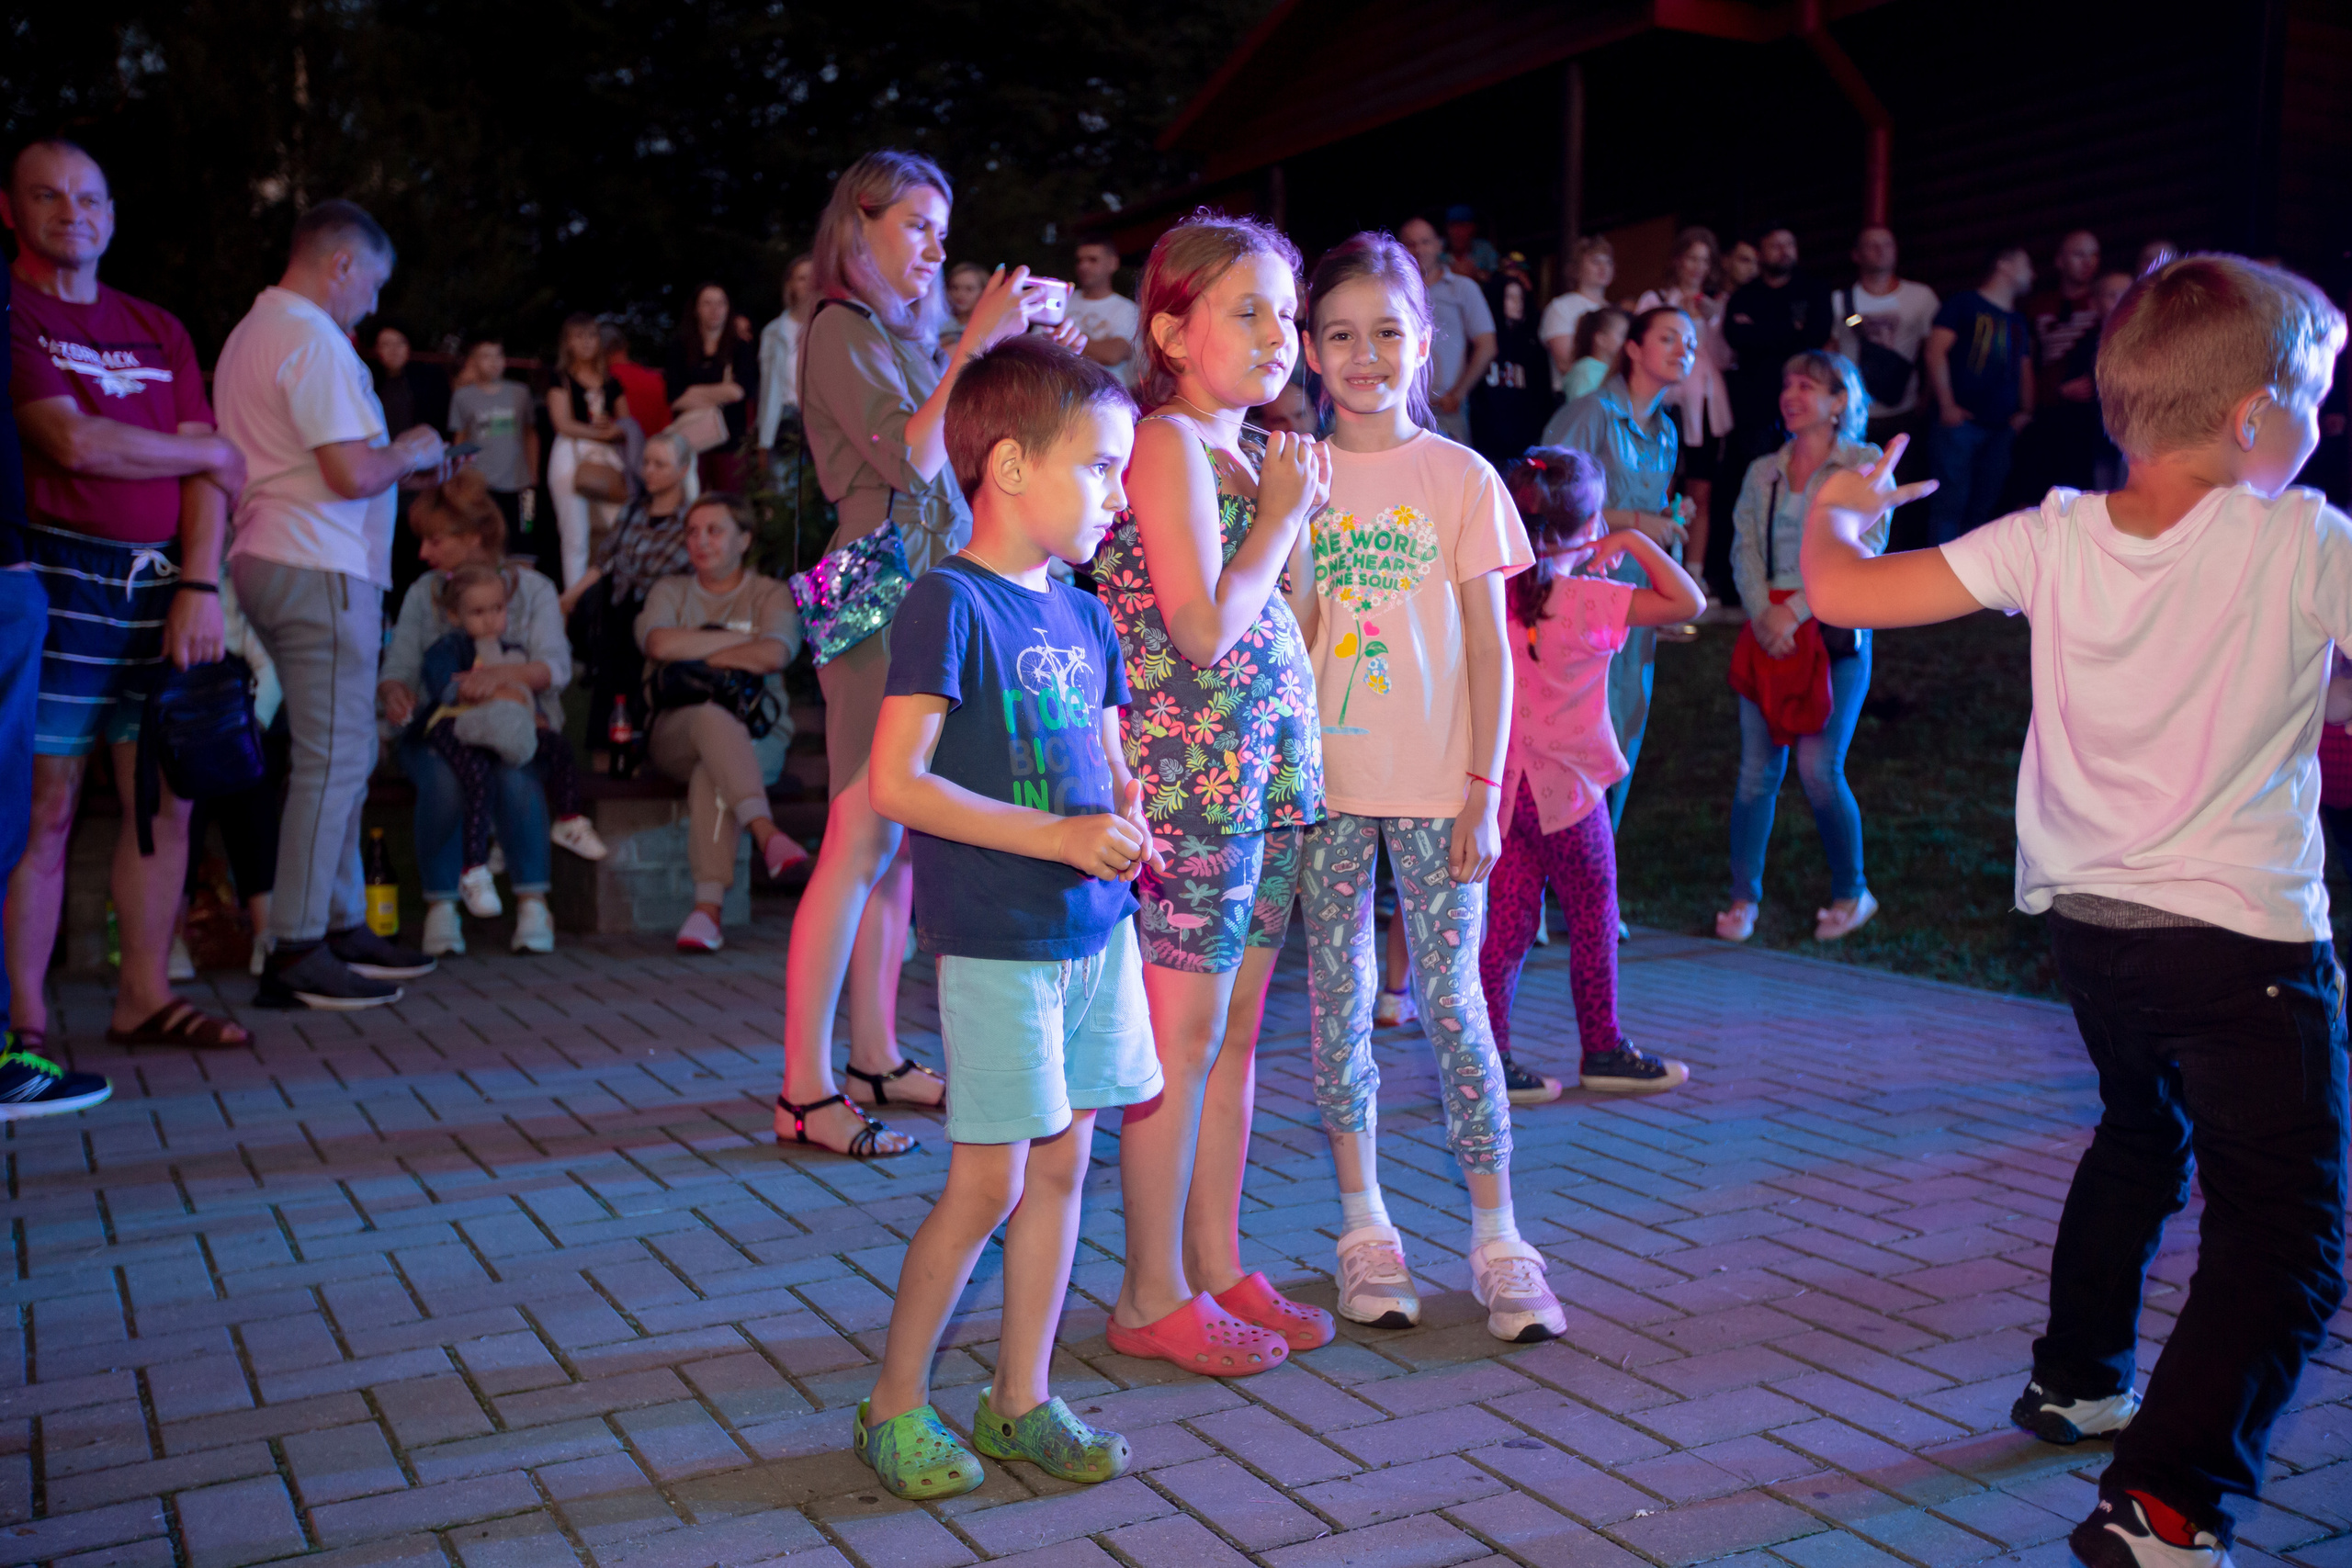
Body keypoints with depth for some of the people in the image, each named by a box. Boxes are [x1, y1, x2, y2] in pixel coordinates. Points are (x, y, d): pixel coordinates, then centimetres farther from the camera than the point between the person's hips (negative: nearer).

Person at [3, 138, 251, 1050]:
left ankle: (145, 1000, 16)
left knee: (167, 800, 6)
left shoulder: (157, 329, 18)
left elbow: (208, 475, 11)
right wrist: (211, 452, 0)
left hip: (161, 586, 6)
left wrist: (200, 585, -3)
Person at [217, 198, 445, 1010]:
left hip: (264, 561, 10)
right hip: (320, 569, -10)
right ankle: (296, 952, -5)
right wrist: (410, 453, 0)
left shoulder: (249, 334, 19)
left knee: (341, 755, 14)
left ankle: (343, 925, 20)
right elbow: (353, 474, -20)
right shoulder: (315, 342, -13)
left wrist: (395, 458, 19)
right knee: (333, 757, -8)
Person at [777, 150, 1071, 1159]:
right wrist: (976, 342, -14)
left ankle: (874, 1056, 17)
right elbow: (910, 458, -16)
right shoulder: (842, 329, -4)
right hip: (882, 594, -8)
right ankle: (805, 1090, -4)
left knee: (898, 844, 9)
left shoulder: (904, 335, 20)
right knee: (862, 842, -9)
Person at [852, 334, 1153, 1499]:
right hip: (994, 937, -7)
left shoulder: (1084, 617, 11)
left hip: (1093, 925, 7)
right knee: (988, 1182, -1)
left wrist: (1128, 822, -5)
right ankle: (894, 1403, 18)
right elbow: (896, 783, -18)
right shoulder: (948, 604, -12)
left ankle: (1021, 1399, 26)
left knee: (1062, 1163, 12)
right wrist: (1055, 837, -21)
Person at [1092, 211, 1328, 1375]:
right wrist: (1283, 508, -9)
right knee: (1183, 1036, -2)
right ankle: (1152, 1298, 10)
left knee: (1235, 1030, 13)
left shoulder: (1244, 451, 16)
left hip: (1263, 775, 9)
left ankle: (1216, 1269, 24)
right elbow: (1205, 628, -19)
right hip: (1190, 775, -9)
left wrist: (1299, 508, 8)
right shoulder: (1167, 446, -10)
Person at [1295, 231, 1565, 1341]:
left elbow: (1488, 644, 1)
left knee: (1451, 1001, -1)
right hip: (1324, 779, 2)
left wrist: (1484, 782, -6)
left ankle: (1497, 1237, 11)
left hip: (1435, 782, -2)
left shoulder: (1462, 477, 1)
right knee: (1338, 1002, 7)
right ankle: (1364, 1228, 19)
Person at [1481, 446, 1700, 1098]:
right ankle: (1604, 1052, 22)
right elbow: (1688, 601, -20)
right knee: (1593, 920, 10)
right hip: (1565, 787, -5)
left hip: (1504, 784, 5)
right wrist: (1634, 540, -10)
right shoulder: (1587, 600, -16)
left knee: (1508, 921, 8)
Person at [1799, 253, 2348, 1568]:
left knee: (2141, 1136, 31)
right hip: (2246, 936, -5)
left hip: (2089, 919, 6)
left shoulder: (2055, 540, -4)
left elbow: (1842, 590, -6)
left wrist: (1836, 510, 14)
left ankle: (2079, 1377, 45)